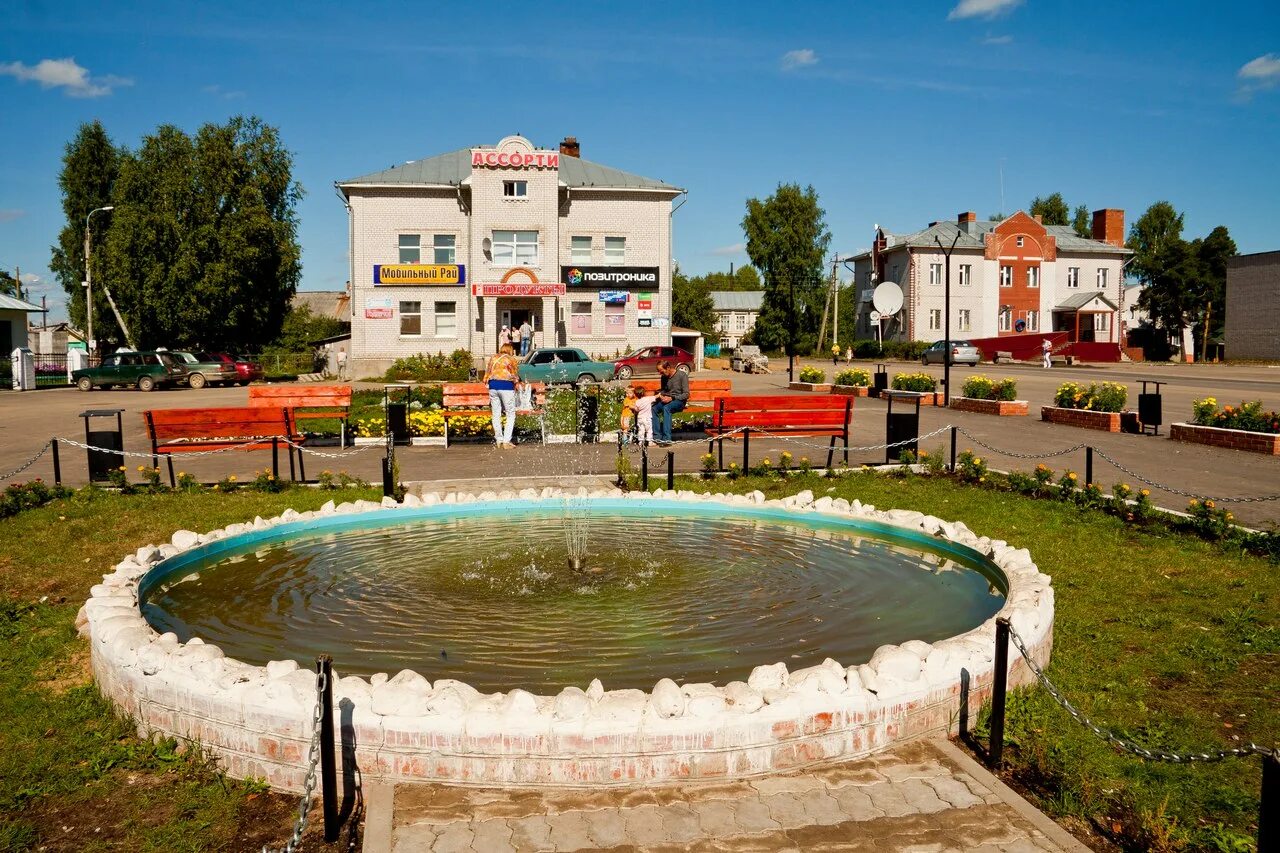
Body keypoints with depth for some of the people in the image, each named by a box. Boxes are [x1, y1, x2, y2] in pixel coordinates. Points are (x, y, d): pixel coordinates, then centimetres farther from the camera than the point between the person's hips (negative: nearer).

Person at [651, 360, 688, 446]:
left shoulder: (682, 376, -8)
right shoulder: (664, 377, 10)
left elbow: (686, 394, -11)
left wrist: (672, 398, -21)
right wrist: (661, 395, 0)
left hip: (679, 400, -6)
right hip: (667, 400, 6)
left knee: (666, 408, -37)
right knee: (653, 408, -24)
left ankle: (666, 438, -41)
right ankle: (657, 437, -25)